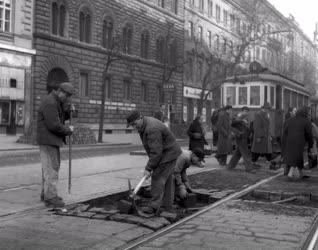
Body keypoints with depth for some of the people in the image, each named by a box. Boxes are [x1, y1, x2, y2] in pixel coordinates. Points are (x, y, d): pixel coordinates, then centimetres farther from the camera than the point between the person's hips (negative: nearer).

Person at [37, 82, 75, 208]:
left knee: (52, 166, 14)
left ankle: (46, 193, 23)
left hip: (53, 140, 10)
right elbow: (54, 125, -25)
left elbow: (61, 117, 18)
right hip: (47, 140, -10)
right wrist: (68, 130, -11)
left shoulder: (58, 102, 12)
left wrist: (69, 111, -1)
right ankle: (50, 197, -5)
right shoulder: (50, 103, -21)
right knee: (51, 168, -9)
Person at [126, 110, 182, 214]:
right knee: (166, 179, 14)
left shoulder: (152, 129, -29)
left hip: (168, 155, -11)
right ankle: (167, 205, 21)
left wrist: (149, 168, -25)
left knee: (158, 177, -11)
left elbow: (156, 152, -30)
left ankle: (154, 206, -10)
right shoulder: (144, 125, 4)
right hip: (165, 153, 11)